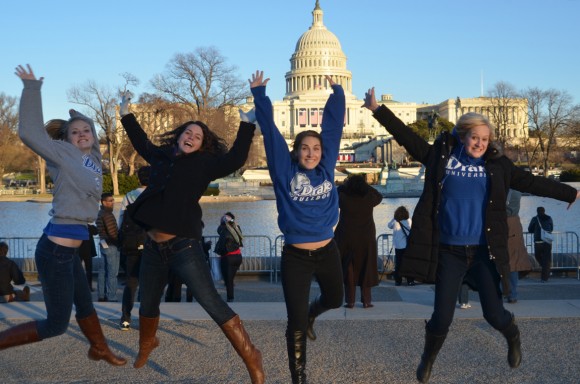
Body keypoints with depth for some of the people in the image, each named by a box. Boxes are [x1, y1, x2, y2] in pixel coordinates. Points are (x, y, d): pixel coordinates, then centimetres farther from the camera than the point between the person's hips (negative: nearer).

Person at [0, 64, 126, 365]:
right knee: (56, 324, -2)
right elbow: (29, 133, -20)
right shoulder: (65, 153, -7)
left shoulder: (92, 158, 13)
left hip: (67, 250, 9)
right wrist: (32, 88, -17)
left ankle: (100, 350, 44)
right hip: (55, 250, -9)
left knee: (85, 304, 26)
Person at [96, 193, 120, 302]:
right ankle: (112, 298, -5)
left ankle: (102, 296, 19)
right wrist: (119, 242, -9)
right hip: (111, 246, -10)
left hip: (103, 244, 10)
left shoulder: (100, 213, 14)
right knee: (112, 273, -6)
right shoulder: (108, 215, -17)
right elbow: (112, 232, -22)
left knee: (103, 271, 13)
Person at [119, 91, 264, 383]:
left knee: (212, 303, -10)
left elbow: (234, 160, -16)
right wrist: (126, 115, 37)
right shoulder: (162, 156, 12)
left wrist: (246, 124, -19)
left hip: (183, 246, -5)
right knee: (147, 304, 20)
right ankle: (147, 344, 51)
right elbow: (142, 143, 31)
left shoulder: (202, 164, -1)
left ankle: (251, 358, -3)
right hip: (154, 247, 6)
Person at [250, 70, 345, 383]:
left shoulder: (325, 168, 1)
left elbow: (333, 126, 6)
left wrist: (336, 92, 10)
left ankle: (309, 316, 58)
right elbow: (270, 131, -5)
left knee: (335, 299, 25)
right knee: (296, 324, 1)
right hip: (295, 256, -4)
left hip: (327, 251, 4)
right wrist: (259, 93, -3)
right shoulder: (285, 171, -7)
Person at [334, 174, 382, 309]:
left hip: (347, 238, 0)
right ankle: (366, 301, 10)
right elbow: (379, 196, 14)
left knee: (348, 269, 8)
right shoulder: (369, 198, -7)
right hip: (366, 239, 0)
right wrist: (366, 186, 12)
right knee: (366, 269, 9)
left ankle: (350, 301, 7)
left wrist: (345, 184, 13)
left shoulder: (343, 198, -10)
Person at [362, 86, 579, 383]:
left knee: (494, 314, 4)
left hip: (484, 250, 1)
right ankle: (428, 360, 32)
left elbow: (532, 182, 9)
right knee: (442, 317, 2)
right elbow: (406, 136, -1)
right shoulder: (440, 156, 0)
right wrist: (377, 109, -5)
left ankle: (514, 340, 41)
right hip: (449, 250, -1)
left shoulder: (497, 164, 3)